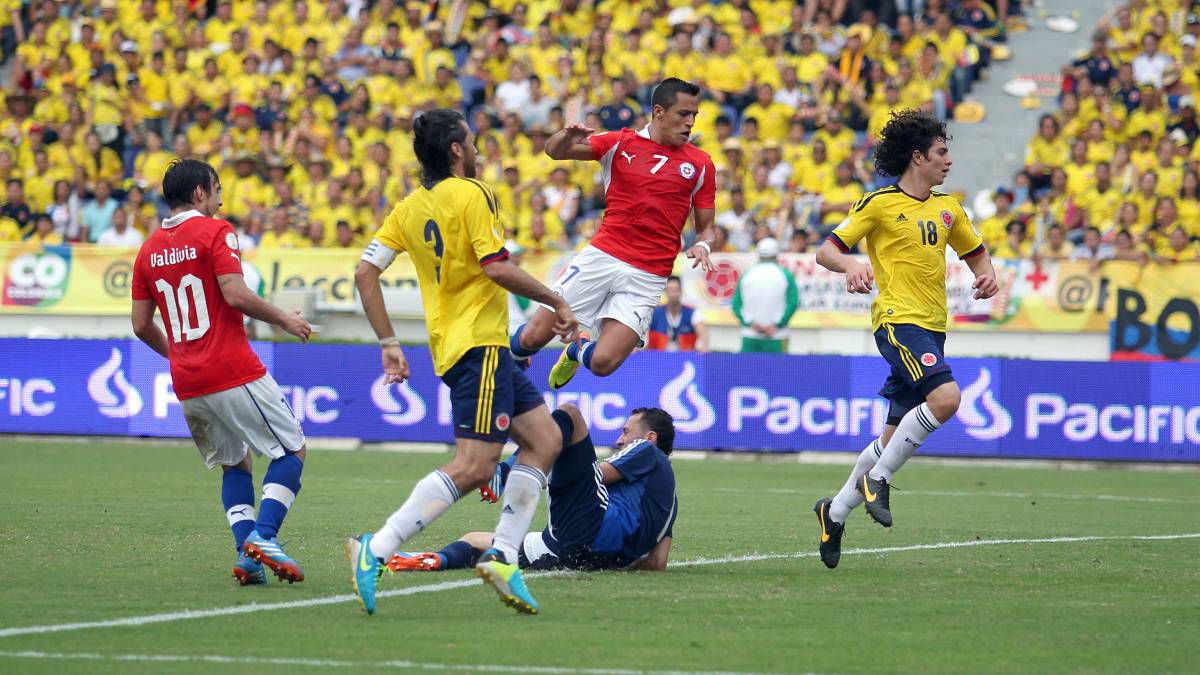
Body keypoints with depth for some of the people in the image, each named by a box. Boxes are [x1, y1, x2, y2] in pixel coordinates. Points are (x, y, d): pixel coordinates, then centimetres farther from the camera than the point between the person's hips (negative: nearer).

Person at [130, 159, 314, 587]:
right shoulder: (215, 232, -6)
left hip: (187, 385, 7)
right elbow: (235, 294, -17)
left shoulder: (149, 249, 12)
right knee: (291, 450, 4)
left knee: (234, 464, 19)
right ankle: (263, 537, -13)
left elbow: (141, 325, 13)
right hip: (233, 371, -6)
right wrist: (283, 320, -4)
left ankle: (247, 552, 3)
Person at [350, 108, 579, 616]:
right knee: (473, 466, -14)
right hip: (479, 343, -9)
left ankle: (502, 555, 5)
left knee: (545, 439, 12)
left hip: (453, 345, 9)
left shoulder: (410, 208, 12)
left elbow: (365, 272, 10)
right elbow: (497, 268, -17)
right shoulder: (470, 194, -10)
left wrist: (388, 342, 13)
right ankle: (375, 551, -20)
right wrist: (557, 302, -5)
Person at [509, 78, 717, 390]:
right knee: (532, 338, -4)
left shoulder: (700, 164, 4)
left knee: (603, 363, -14)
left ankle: (578, 351, 24)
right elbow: (554, 150, 3)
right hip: (602, 256, 0)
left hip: (647, 278, 0)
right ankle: (510, 358, 34)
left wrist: (702, 244, -14)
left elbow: (706, 226, 10)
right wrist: (568, 137, -21)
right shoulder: (621, 143, 4)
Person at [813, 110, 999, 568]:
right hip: (899, 319, -7)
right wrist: (851, 265, -26)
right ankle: (876, 479, -14)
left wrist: (986, 275, 5)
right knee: (945, 396, -29)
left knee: (896, 435, 8)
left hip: (933, 325, 7)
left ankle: (836, 512, 22)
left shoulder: (947, 208, 15)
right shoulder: (880, 204, -3)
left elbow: (976, 252, 28)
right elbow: (826, 252, -4)